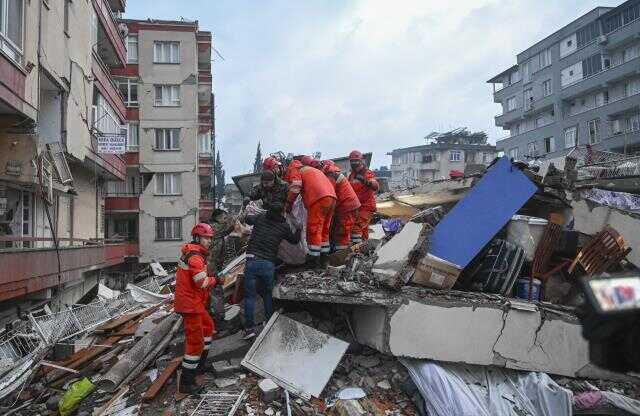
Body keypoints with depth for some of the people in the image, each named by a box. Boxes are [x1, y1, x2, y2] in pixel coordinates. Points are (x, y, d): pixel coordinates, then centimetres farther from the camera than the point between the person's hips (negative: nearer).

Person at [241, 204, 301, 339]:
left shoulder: (260, 218, 6)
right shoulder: (284, 226, 3)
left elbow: (247, 218, 26)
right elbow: (294, 240, 18)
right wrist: (299, 228, 35)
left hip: (252, 261, 0)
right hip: (268, 264, 0)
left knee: (249, 295, 5)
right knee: (267, 294, 18)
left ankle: (250, 327, 4)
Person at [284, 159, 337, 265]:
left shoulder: (295, 170, 12)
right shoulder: (311, 169, 37)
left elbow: (295, 186, -5)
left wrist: (289, 203, 3)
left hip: (319, 199, -8)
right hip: (332, 197, 8)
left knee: (313, 230, -2)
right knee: (324, 230, 16)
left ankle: (314, 259, 0)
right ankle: (323, 258, 21)